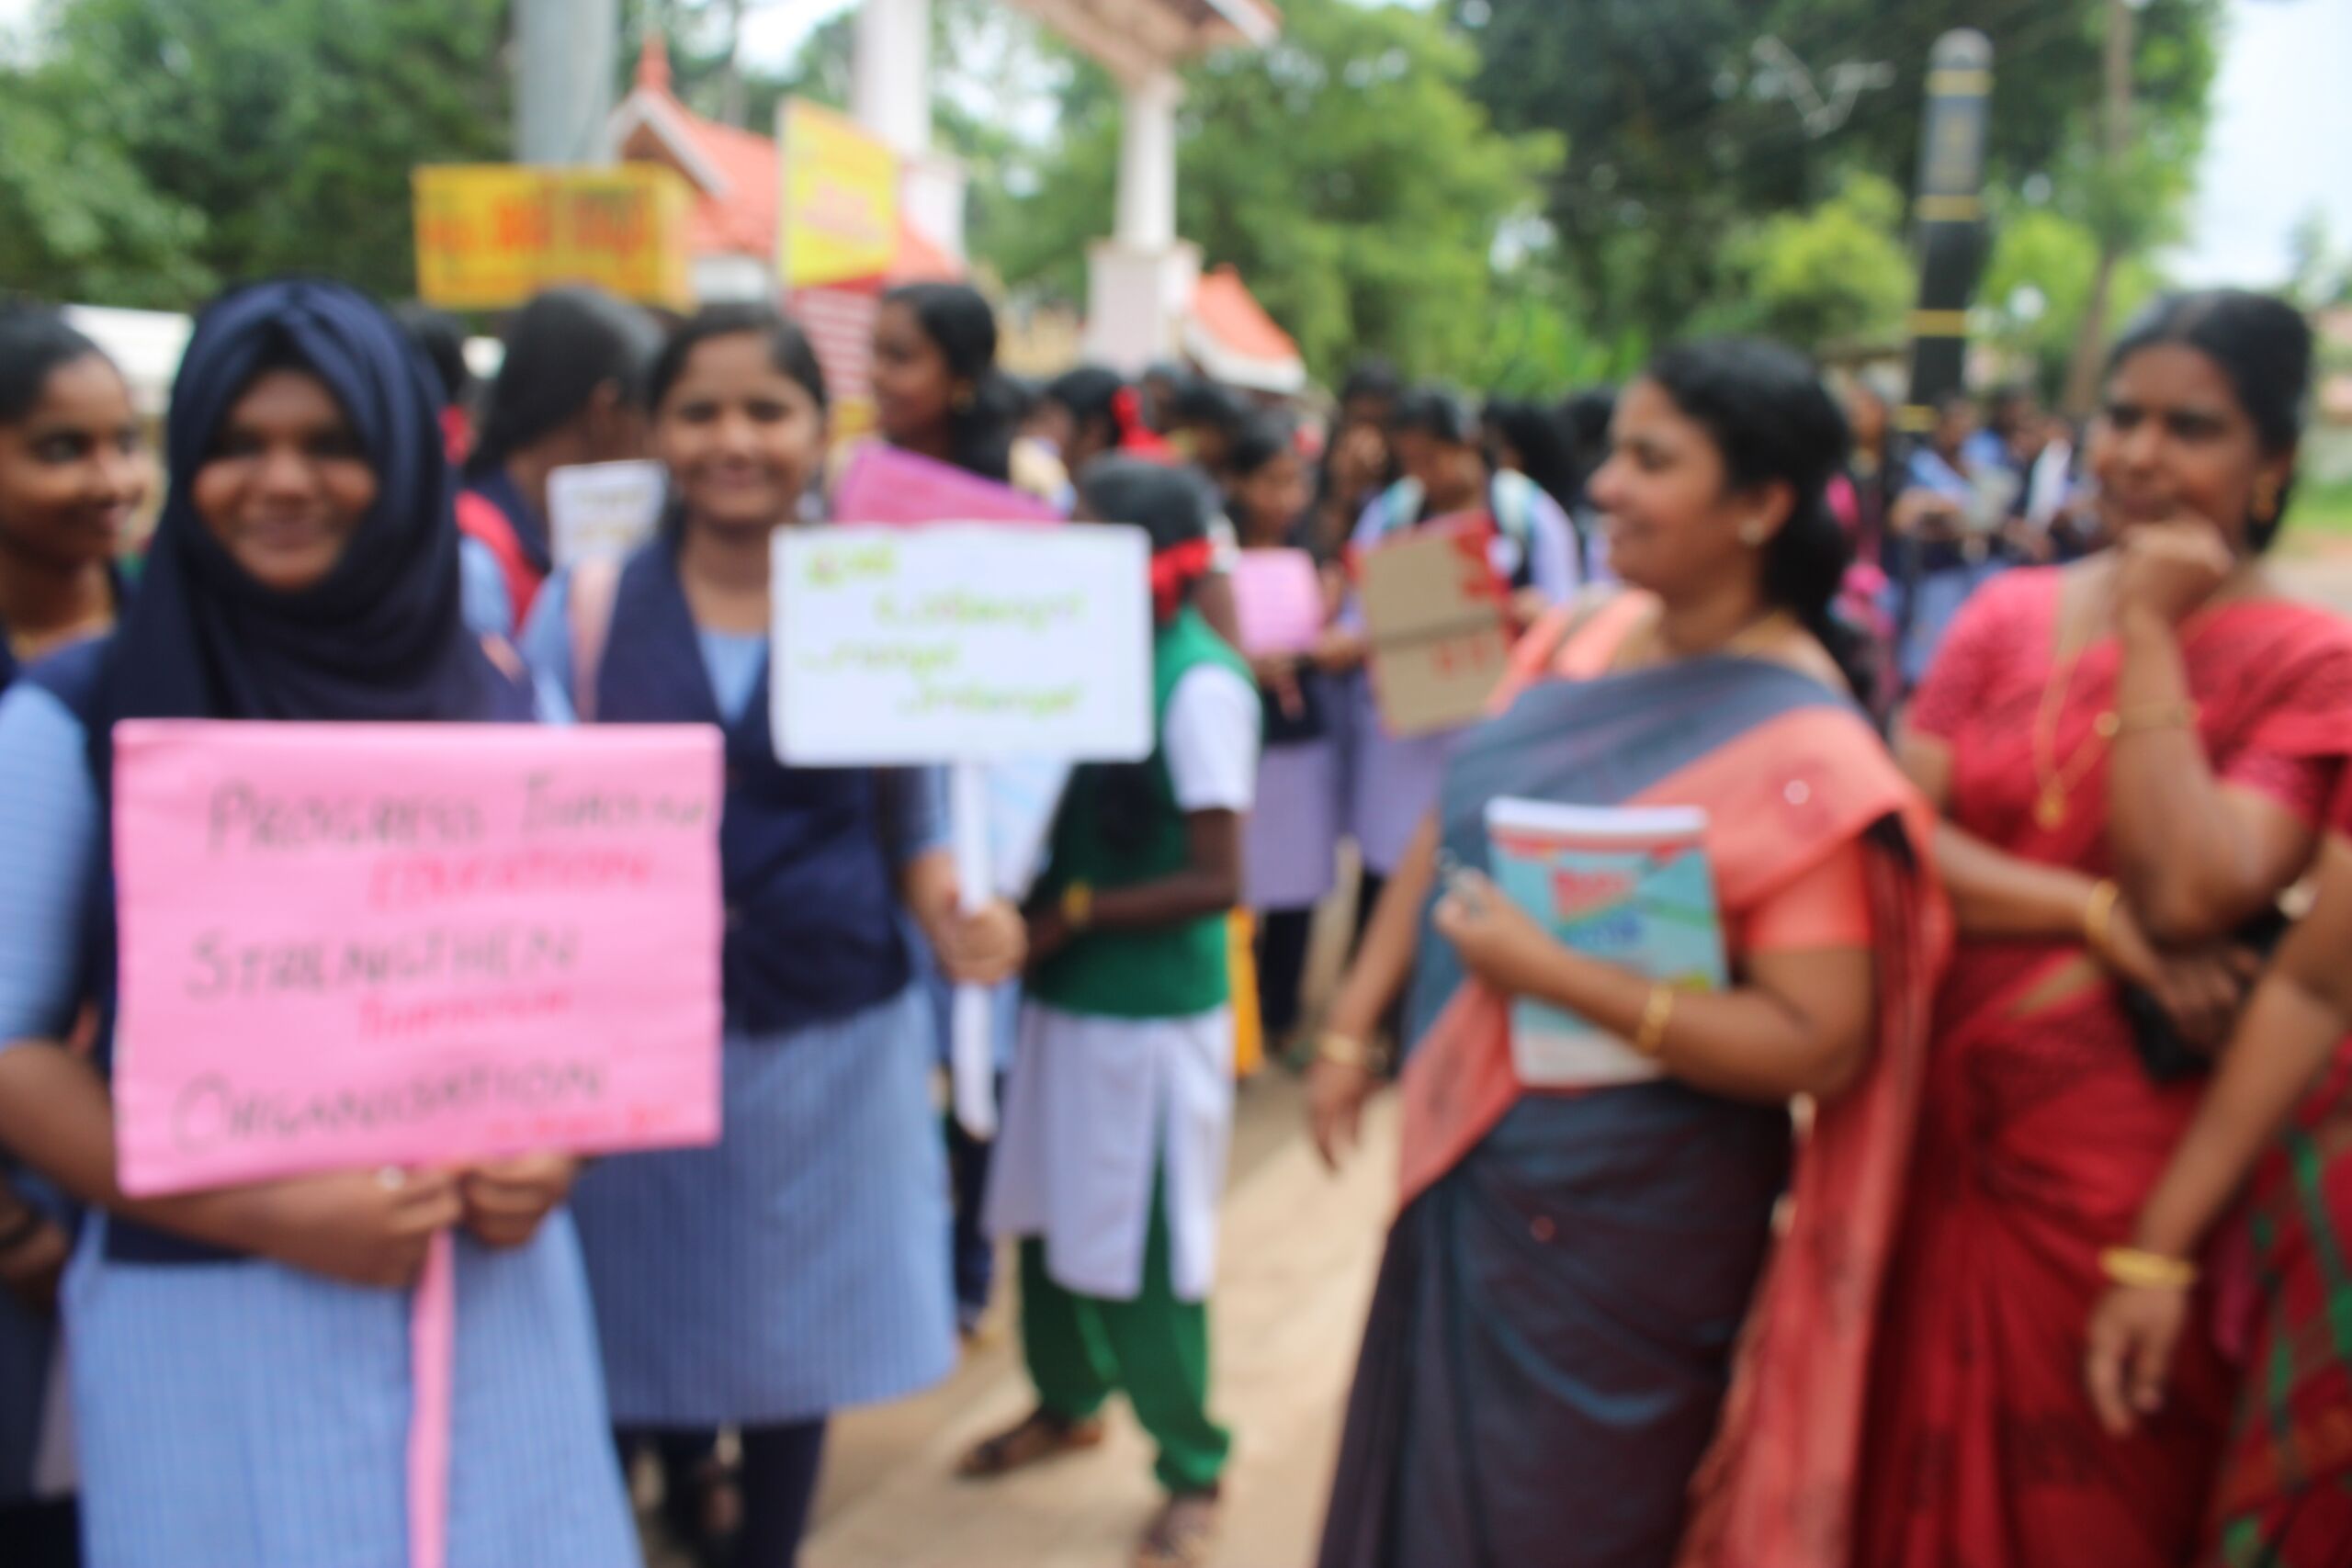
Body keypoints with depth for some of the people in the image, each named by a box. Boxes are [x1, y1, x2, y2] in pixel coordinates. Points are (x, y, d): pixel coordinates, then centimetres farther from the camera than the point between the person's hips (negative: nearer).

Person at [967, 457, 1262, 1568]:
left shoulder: (1201, 686, -19)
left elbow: (1216, 882, -19)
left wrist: (1068, 912, -15)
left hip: (1155, 1008, -7)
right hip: (1067, 989, 7)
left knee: (1146, 1252, 5)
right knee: (1051, 1214, 19)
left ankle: (1192, 1472, 26)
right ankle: (1068, 1401, 43)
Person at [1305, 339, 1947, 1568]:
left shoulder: (1801, 749, -20)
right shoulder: (1572, 642, 0)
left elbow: (1818, 1042, -24)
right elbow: (1444, 833, 8)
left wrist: (1558, 973, -26)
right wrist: (1352, 1031, 5)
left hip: (1620, 1219, -6)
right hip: (1466, 1157, 6)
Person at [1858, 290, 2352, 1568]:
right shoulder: (2008, 614, 4)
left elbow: (2191, 894, -23)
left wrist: (2149, 635, -17)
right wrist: (2099, 921, -18)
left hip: (2126, 1164, -3)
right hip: (1946, 1125, 4)